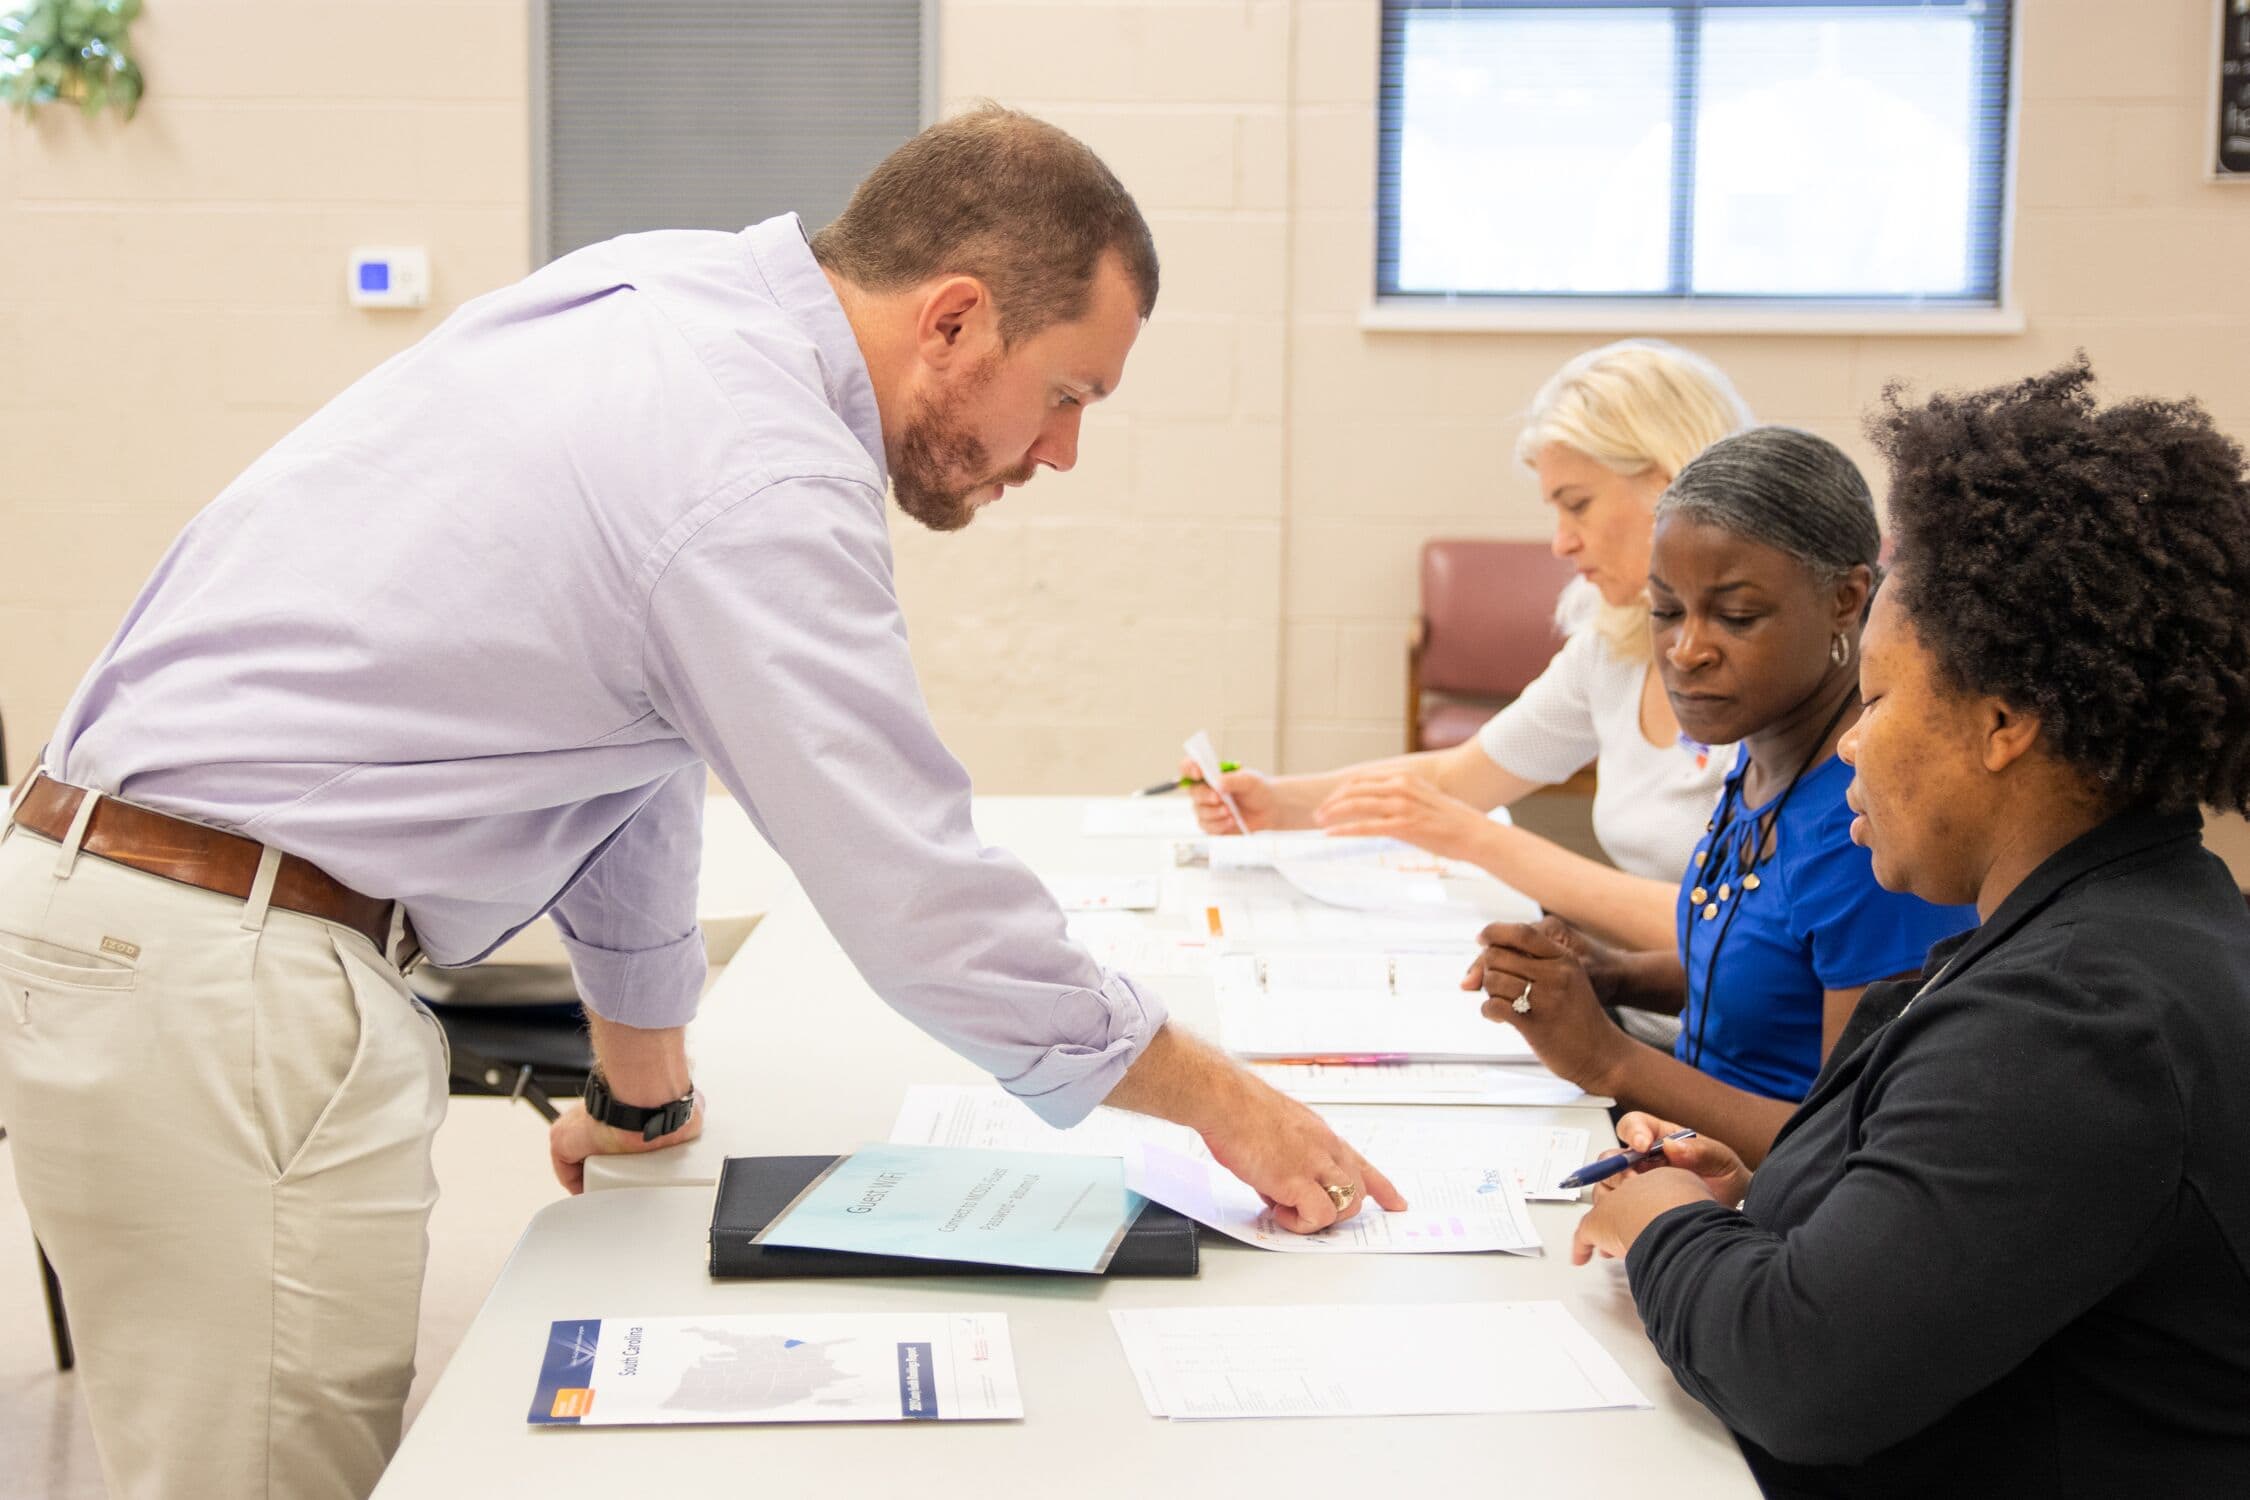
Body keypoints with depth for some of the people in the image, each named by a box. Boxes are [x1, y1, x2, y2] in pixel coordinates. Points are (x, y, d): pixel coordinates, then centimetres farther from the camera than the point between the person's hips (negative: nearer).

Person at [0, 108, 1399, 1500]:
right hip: (224, 982, -9)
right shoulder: (766, 483, -20)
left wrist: (643, 1079, 25)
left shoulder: (671, 288, 8)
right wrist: (1224, 1099, -2)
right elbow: (922, 906, -17)